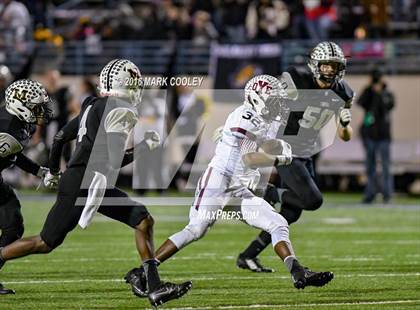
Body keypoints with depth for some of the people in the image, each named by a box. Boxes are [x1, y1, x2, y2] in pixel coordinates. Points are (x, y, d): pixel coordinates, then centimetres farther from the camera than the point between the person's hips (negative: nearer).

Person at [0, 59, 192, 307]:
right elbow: (114, 161, -19)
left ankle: (155, 288, -2)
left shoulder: (94, 106, 14)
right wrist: (145, 146, -5)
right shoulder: (122, 112, -14)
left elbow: (61, 137, 21)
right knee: (46, 244, -2)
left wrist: (53, 171, 33)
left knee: (144, 221, 2)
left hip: (99, 186, 10)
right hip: (81, 185, -10)